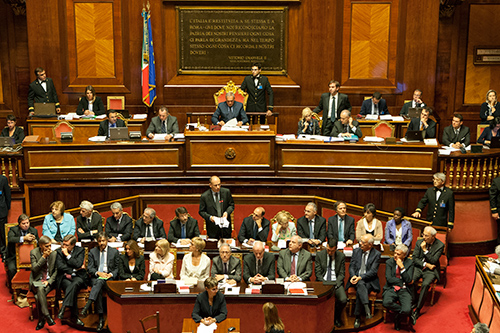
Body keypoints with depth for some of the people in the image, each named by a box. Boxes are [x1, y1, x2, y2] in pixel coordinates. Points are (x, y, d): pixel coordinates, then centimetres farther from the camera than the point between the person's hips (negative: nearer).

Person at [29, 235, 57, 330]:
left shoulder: (54, 253, 1)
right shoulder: (34, 253, -1)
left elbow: (56, 270, 4)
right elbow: (34, 268, -10)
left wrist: (49, 281, -10)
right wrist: (44, 257, -16)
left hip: (49, 281, 0)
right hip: (37, 280, 0)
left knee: (38, 296, -29)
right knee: (39, 289, -35)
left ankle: (41, 320, -21)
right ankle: (47, 316, -34)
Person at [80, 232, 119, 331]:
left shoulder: (114, 252, 14)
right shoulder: (92, 252, 16)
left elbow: (117, 268, 11)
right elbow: (90, 268, 8)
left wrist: (111, 274, -9)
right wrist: (98, 273, -12)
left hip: (109, 278, -1)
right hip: (96, 277, 1)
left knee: (100, 282, -38)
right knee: (99, 289, -34)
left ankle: (86, 307, -51)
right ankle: (101, 318, -35)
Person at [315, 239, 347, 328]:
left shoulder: (341, 256, 2)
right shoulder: (319, 255, 2)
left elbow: (342, 274, 2)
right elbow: (318, 272, 0)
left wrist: (335, 284, -14)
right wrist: (324, 283, -14)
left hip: (336, 282, 1)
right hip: (323, 281, 0)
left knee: (343, 300, -26)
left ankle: (337, 317, 6)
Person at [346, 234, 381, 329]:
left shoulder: (376, 254, 0)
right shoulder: (356, 251, 12)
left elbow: (373, 271, -7)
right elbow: (351, 266, 10)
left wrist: (360, 277, -20)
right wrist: (353, 276, -11)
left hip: (369, 280, -2)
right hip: (356, 279, 2)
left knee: (359, 291, -32)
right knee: (361, 285, -34)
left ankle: (357, 317, -25)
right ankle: (367, 309, -46)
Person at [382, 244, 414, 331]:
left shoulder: (409, 263, 5)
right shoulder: (389, 262, 5)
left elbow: (408, 280, -6)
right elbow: (389, 279, -6)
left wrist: (402, 267, -12)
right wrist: (403, 281, -5)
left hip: (404, 290, 0)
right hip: (391, 289, 0)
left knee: (407, 310, -29)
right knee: (386, 302, -34)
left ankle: (398, 317, 8)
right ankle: (401, 310, -4)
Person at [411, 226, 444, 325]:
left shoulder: (440, 245, -7)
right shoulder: (419, 242, 3)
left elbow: (433, 261, -13)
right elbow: (415, 259, 2)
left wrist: (425, 250, -18)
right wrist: (425, 264, -13)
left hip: (431, 270, -3)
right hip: (418, 267, 3)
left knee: (425, 284, -32)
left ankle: (417, 311, -24)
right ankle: (414, 302, -8)